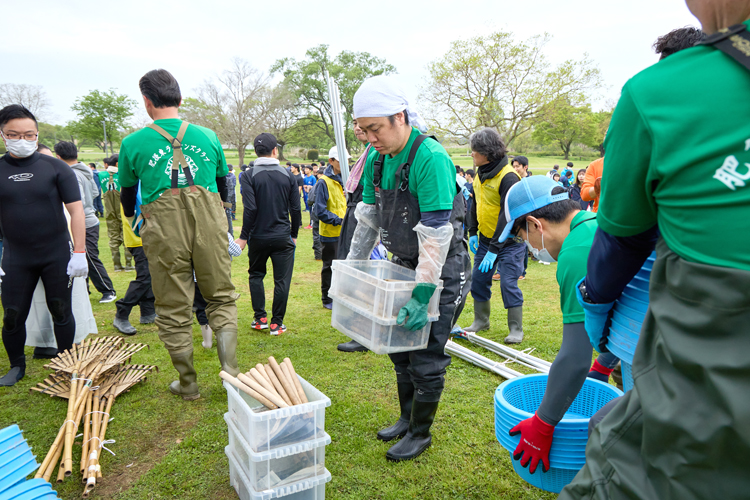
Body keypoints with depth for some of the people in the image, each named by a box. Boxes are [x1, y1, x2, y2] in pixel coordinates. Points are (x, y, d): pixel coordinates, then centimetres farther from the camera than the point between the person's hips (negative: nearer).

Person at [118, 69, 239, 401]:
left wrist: (131, 219, 39)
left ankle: (188, 385, 22)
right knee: (221, 298, 15)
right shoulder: (208, 137, 10)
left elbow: (128, 193, 17)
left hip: (163, 229, -1)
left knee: (174, 309, 10)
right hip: (209, 223, 2)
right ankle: (230, 371, 5)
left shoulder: (133, 143, 5)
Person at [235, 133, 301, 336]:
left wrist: (244, 236, -5)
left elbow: (250, 209, -14)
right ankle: (276, 323, 10)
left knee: (256, 275, 19)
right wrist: (294, 234, 12)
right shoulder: (288, 175, 0)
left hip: (258, 237, 0)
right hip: (282, 237, 0)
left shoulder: (249, 176, -7)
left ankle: (260, 318, 18)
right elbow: (295, 209, 0)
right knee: (282, 280, 6)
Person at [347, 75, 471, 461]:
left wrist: (422, 296, -28)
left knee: (426, 357, -1)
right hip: (406, 264, 8)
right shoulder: (377, 160, 0)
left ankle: (420, 433, 20)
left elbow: (436, 235, -28)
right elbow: (368, 218, 10)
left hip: (443, 269, -8)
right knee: (400, 346, 16)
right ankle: (407, 417, 35)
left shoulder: (431, 158, -25)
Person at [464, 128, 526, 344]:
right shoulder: (481, 174, 5)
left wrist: (494, 249, -26)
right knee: (478, 280, 9)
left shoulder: (508, 177, -21)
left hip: (509, 240, -8)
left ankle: (516, 329, 8)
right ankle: (481, 321, 26)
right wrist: (472, 232, 12)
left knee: (508, 283, -7)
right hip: (486, 238, 8)